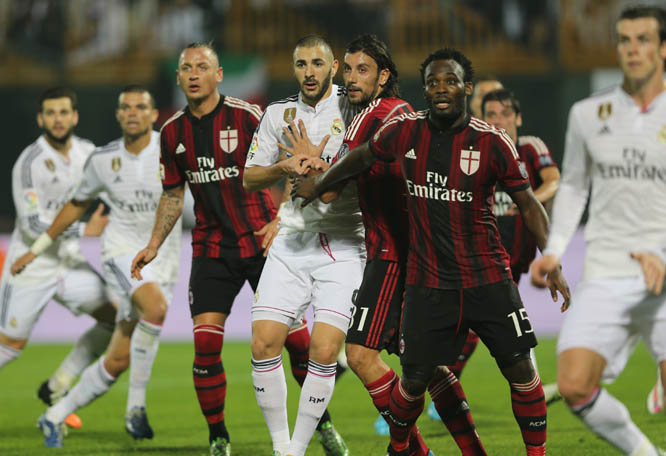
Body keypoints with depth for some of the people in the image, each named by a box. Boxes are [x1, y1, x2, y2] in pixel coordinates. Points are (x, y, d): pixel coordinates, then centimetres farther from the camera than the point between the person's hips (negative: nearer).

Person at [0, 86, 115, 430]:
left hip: (69, 263, 6)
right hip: (30, 267, -6)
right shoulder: (29, 163, -19)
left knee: (116, 317, -4)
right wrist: (84, 230, -23)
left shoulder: (87, 152, 1)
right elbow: (33, 224, -23)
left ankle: (56, 389, 5)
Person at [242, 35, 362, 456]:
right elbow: (249, 178, 11)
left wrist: (325, 169, -18)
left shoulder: (354, 109, -1)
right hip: (291, 243, 3)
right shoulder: (279, 114, 10)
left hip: (343, 245, -3)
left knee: (324, 353, -13)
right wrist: (286, 167, -8)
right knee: (264, 345, -7)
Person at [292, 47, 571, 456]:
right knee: (415, 379, 2)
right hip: (428, 282, 1)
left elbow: (528, 204, -1)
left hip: (488, 279, -1)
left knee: (521, 368, -4)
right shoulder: (404, 131, -3)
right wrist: (318, 186, 30)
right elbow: (362, 157, 19)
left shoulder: (492, 142, -8)